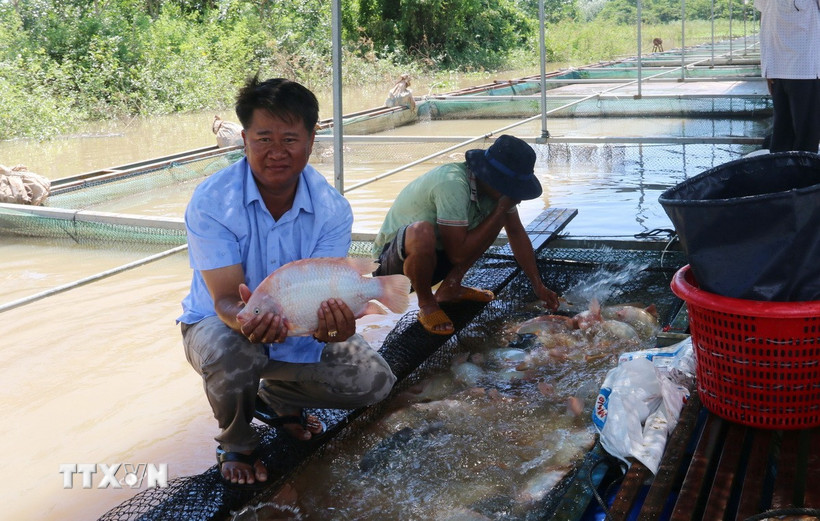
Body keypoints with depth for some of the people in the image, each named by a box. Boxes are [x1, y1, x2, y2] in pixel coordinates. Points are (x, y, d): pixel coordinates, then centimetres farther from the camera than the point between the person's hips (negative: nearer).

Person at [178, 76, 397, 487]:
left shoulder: (331, 208, -15)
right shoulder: (211, 202, -24)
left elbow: (324, 291, -21)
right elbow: (226, 299, -28)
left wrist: (329, 320, -48)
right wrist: (248, 321, -54)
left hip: (301, 328, 3)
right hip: (219, 323, -3)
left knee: (374, 381, -12)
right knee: (231, 353, -38)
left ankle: (277, 396, 17)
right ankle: (235, 444, -3)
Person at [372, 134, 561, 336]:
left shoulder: (497, 187, -8)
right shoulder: (453, 185, -33)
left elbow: (516, 232, 4)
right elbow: (457, 254, -30)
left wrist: (538, 286, 2)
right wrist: (500, 209, -26)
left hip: (438, 252, 8)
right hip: (393, 256, -7)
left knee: (500, 216, -2)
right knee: (422, 233, -41)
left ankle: (450, 288, 4)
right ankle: (426, 303, -12)